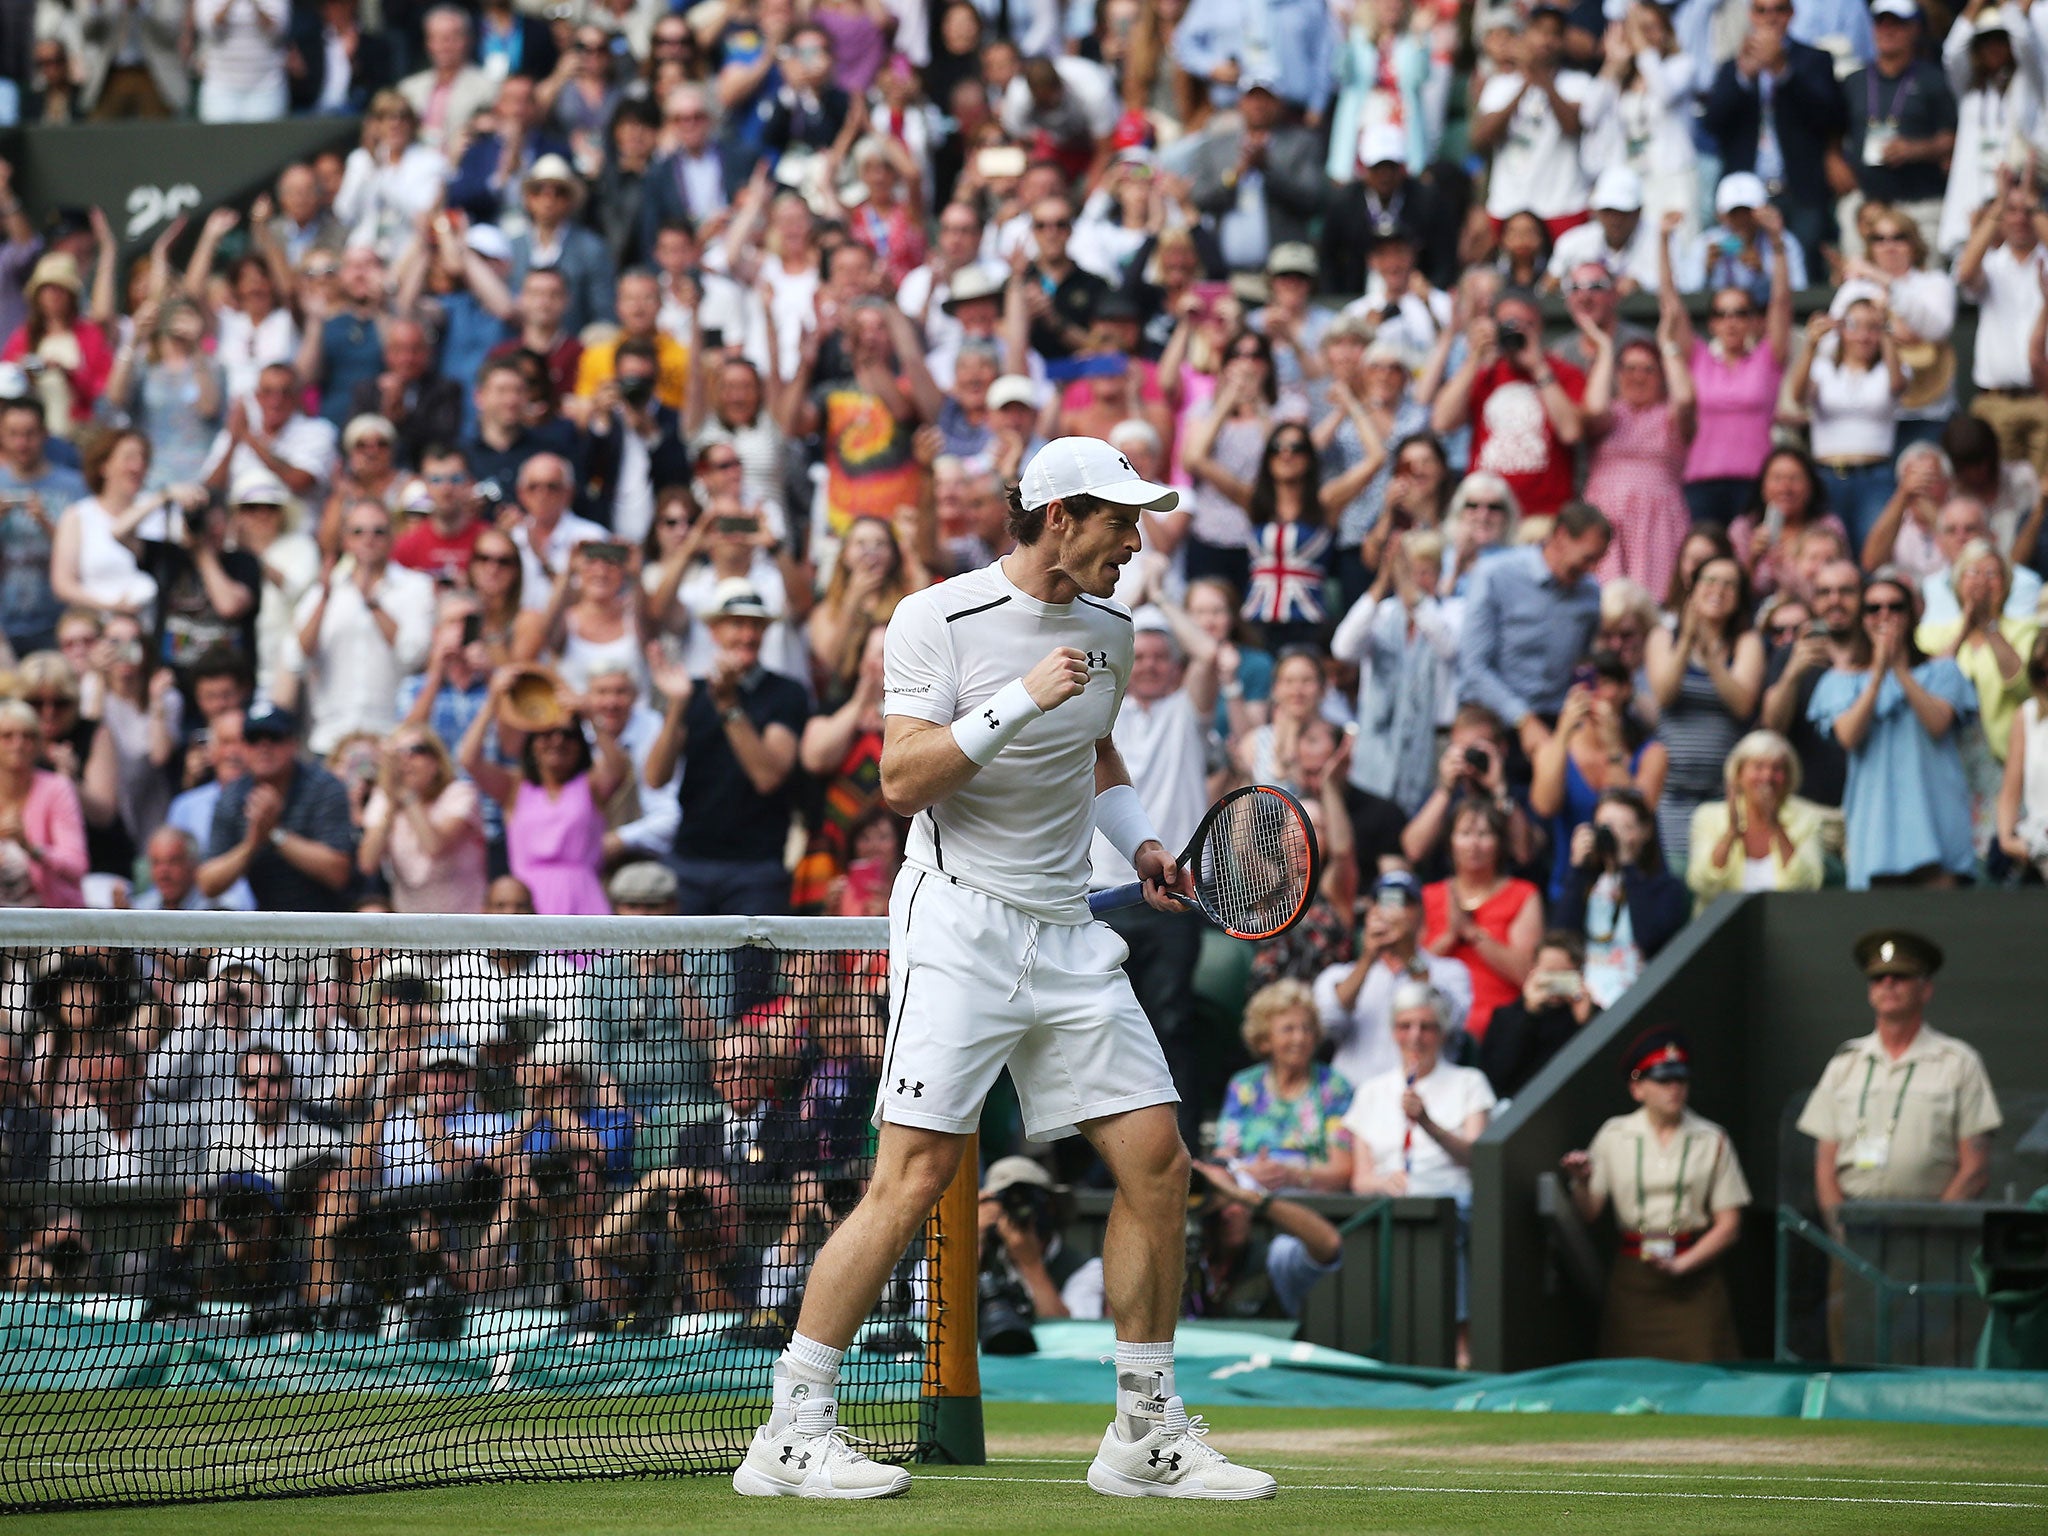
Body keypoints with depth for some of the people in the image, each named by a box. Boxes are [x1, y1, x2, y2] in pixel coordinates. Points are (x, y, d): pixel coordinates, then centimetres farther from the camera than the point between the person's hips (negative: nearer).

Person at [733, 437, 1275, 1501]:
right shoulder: (938, 619, -6)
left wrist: (1139, 841, 13)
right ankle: (791, 1435, -8)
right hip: (958, 922, -7)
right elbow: (902, 781, -15)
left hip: (1067, 930, 7)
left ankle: (1147, 1436, 12)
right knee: (916, 1172, -14)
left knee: (1156, 1159, 0)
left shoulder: (1107, 631, 13)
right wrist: (1019, 700, -22)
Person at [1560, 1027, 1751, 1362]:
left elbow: (1729, 1225, 2)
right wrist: (1580, 1183, -16)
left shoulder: (1712, 1141, 3)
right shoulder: (1614, 1136, 6)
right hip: (1632, 1277, 1)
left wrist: (1682, 1264, -10)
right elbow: (1589, 1214, 5)